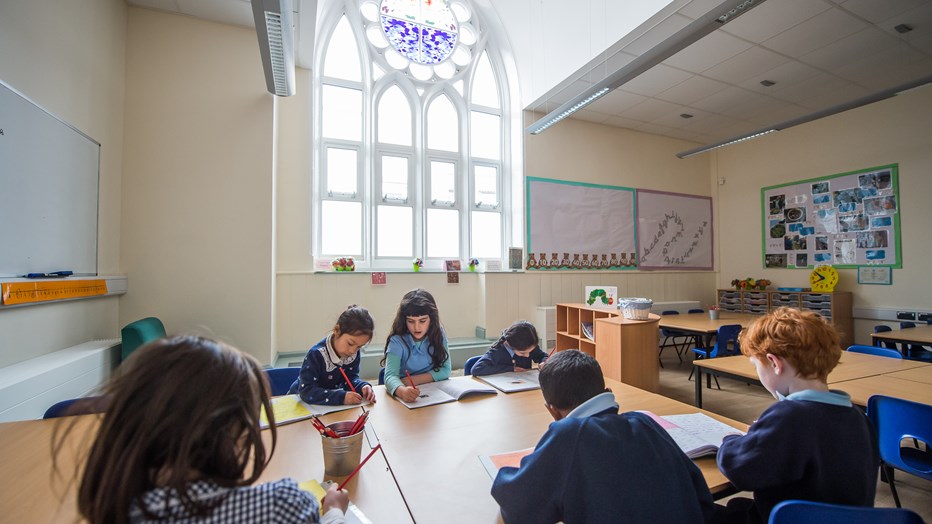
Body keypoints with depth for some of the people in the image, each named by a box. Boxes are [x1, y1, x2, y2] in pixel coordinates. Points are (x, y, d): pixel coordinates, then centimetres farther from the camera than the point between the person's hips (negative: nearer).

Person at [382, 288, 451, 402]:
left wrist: (415, 379, -15)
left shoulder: (438, 335, -4)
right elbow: (390, 376, -24)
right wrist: (402, 391, -44)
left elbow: (445, 370, -4)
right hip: (408, 397, -2)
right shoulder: (397, 341, -13)